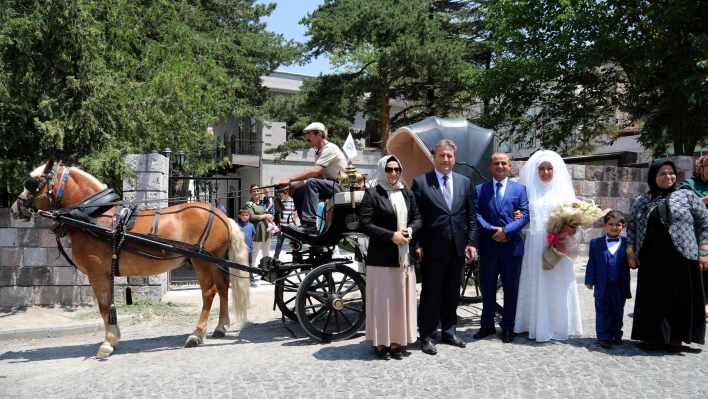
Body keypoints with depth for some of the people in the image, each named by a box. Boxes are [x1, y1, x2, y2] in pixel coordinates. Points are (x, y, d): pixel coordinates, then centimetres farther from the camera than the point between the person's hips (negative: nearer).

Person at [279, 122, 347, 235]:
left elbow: (315, 172, -24)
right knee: (298, 192, 0)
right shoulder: (318, 153, 16)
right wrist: (295, 185, -3)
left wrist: (290, 180, -22)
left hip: (341, 186, -10)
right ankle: (306, 227, 0)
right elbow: (317, 175, 9)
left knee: (312, 183, -31)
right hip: (330, 185, 10)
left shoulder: (329, 149, -14)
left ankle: (310, 225, -36)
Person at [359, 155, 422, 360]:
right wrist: (391, 236, -18)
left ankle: (396, 341, 18)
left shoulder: (408, 194, 10)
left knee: (401, 300, 8)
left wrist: (409, 231, -10)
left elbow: (417, 218, 12)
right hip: (381, 257, -5)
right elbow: (365, 224, -11)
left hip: (404, 255, 5)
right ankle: (380, 343, 11)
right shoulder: (372, 194, -5)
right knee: (382, 300, 1)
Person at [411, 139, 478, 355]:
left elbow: (471, 216, 10)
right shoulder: (420, 182, -3)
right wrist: (417, 245, -9)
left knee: (452, 293, 14)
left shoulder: (465, 182, 9)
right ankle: (426, 336, 16)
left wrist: (471, 242, 2)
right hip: (432, 248, -4)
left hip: (458, 247, 4)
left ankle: (449, 332, 28)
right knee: (430, 293, 4)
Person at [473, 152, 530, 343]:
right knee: (487, 288, 10)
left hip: (512, 246, 0)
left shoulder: (519, 189, 7)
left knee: (511, 289, 7)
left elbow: (525, 215, -2)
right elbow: (477, 215, -2)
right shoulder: (480, 189, 8)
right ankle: (487, 325, 23)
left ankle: (507, 327, 21)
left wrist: (506, 231, -16)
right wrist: (491, 230, -17)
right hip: (488, 246, 0)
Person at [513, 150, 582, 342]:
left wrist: (572, 228, -17)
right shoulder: (529, 190, 9)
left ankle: (558, 326, 12)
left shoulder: (564, 190, 7)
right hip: (535, 244, 1)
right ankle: (536, 325, 13)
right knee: (536, 284, 4)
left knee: (557, 285, 3)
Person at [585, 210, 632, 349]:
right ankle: (604, 336, 16)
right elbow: (591, 263, 2)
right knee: (603, 311, 7)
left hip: (620, 286, 1)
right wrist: (589, 280, -2)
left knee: (618, 311, 15)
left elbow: (630, 263, 3)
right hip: (602, 286, -1)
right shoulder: (595, 243, 1)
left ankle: (616, 334, 29)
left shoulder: (626, 243, -1)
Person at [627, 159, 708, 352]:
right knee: (653, 298, 7)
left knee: (680, 297, 4)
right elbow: (631, 228, 13)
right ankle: (652, 336, 18)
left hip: (681, 258, -2)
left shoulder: (687, 196, 4)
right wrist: (630, 251, 2)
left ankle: (676, 337, 17)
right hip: (651, 260, 2)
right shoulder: (642, 202, 10)